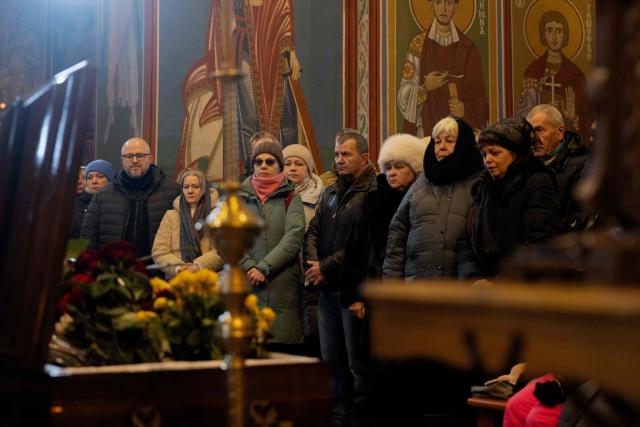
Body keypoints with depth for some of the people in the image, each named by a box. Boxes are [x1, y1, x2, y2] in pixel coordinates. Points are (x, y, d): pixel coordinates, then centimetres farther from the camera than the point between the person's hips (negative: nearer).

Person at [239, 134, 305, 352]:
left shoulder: (291, 199, 9)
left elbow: (294, 238, -4)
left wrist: (264, 267, -12)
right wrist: (249, 267, -11)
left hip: (283, 287, -1)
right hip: (246, 286, 1)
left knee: (285, 348, -6)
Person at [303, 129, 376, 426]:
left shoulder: (373, 193, -9)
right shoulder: (330, 194, 18)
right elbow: (313, 232, 16)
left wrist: (326, 266, -14)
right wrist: (312, 263, -3)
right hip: (327, 289, 8)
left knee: (358, 363, -1)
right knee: (332, 360, 12)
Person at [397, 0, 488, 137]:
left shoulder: (467, 47, 4)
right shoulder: (418, 44, 2)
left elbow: (478, 96, 5)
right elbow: (404, 94, 1)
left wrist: (466, 110, -13)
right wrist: (425, 88, -17)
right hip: (426, 129, -1)